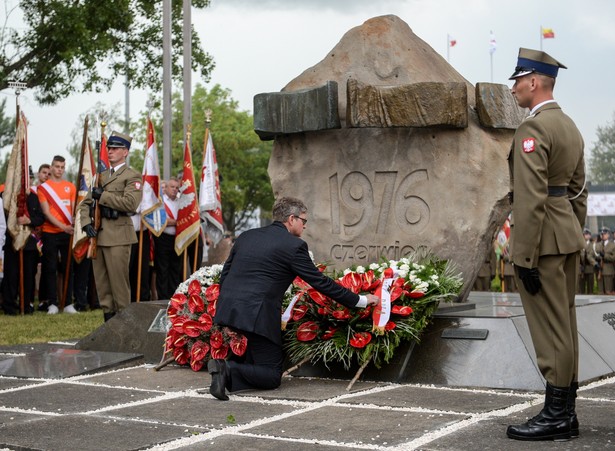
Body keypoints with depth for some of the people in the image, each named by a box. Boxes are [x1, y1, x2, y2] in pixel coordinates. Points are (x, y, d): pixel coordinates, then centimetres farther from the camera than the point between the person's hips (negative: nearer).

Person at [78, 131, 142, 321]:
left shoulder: (132, 176, -1)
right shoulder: (102, 175, 20)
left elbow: (131, 203, -17)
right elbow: (86, 203, 19)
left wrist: (103, 196, -13)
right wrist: (86, 223, 1)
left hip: (118, 236, -7)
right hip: (98, 235, 7)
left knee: (119, 282, -6)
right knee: (101, 282, 8)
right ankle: (108, 317, 15)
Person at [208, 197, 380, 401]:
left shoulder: (246, 236, 16)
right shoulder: (294, 245, -2)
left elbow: (224, 275, 18)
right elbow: (320, 282, -1)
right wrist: (361, 301, 8)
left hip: (228, 308, 7)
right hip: (257, 313, -7)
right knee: (272, 376, 4)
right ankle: (229, 370, -20)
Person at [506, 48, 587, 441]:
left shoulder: (533, 128, -15)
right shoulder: (570, 126, 15)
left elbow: (530, 199, -21)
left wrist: (525, 258, -20)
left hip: (543, 238, -10)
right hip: (568, 234, 10)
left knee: (551, 328, -5)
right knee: (565, 324, 12)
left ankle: (556, 416, 1)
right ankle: (566, 411, 18)